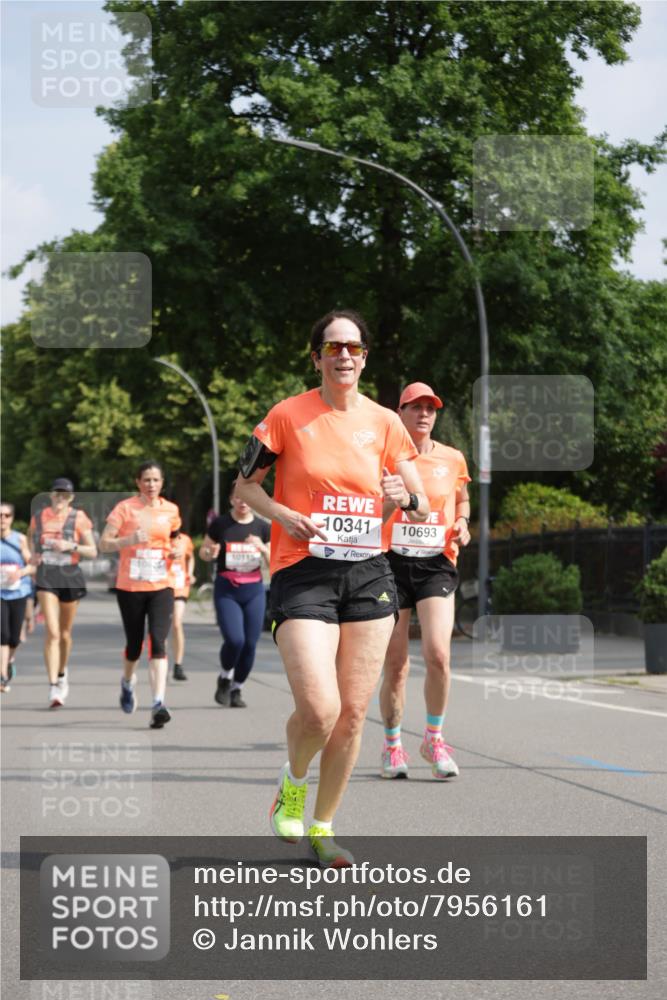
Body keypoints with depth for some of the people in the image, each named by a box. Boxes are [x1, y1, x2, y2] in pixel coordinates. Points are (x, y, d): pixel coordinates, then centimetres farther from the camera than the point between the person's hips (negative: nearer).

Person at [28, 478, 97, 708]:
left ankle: (62, 673, 40)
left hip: (70, 577, 0)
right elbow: (31, 536, 26)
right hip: (46, 578, 0)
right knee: (52, 632, -14)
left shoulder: (78, 518, -3)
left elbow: (93, 552, -2)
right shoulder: (39, 516, 4)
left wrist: (71, 546, -18)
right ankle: (53, 687, -18)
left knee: (65, 633, 13)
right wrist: (33, 554, 7)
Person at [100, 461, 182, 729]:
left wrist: (177, 551, 1)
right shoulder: (125, 508, -3)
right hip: (130, 586, -1)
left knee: (158, 642, -15)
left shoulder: (171, 510, 7)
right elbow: (104, 543, -7)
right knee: (134, 644, 10)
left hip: (161, 586, 1)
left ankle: (158, 703, -22)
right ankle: (128, 682, 43)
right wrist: (129, 540, -24)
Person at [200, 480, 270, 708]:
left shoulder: (262, 527, 5)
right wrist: (210, 552, -12)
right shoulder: (220, 525, 0)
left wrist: (262, 548, -13)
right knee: (234, 640, -18)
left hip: (254, 591, 2)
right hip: (226, 590, -2)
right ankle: (225, 678, 11)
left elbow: (273, 564, 6)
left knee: (250, 644, -1)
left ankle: (236, 689, 18)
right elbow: (203, 552, 11)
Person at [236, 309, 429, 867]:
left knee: (353, 713, 3)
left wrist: (407, 498, -13)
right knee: (319, 710, -16)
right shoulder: (289, 415, 0)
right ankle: (293, 784, 17)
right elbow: (245, 483, 8)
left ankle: (322, 828, 19)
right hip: (303, 573, -3)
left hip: (369, 575, 4)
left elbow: (423, 507, 10)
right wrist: (284, 516, -11)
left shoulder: (384, 423, 7)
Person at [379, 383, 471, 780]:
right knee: (396, 664, 1)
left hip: (436, 564, 1)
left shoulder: (452, 459, 9)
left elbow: (462, 499, 24)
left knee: (438, 653, -16)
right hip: (391, 562, -1)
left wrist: (462, 523, 4)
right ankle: (392, 745, 18)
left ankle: (434, 737, 2)